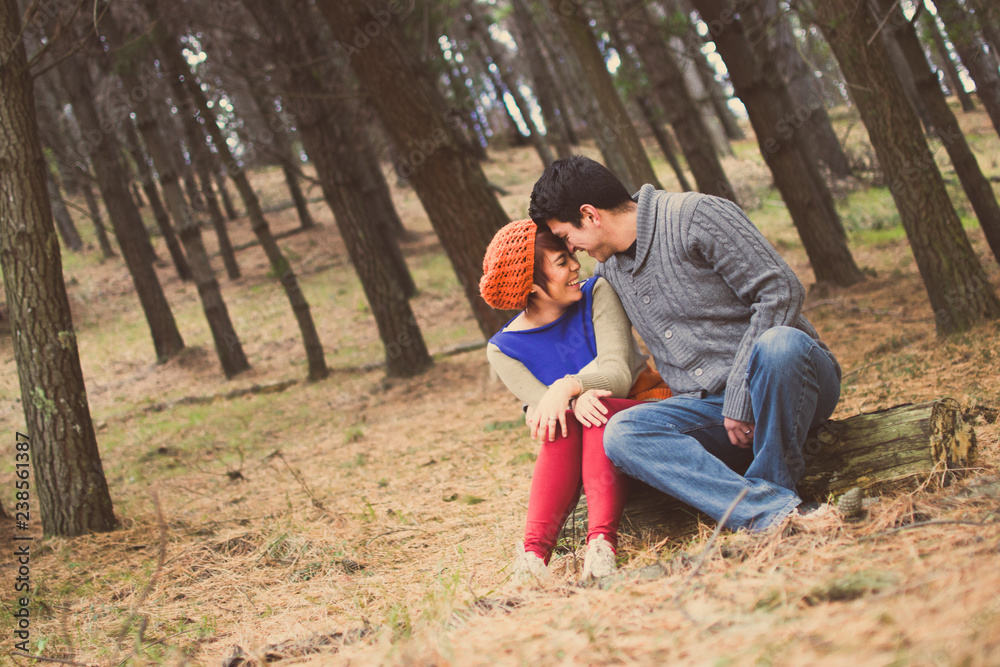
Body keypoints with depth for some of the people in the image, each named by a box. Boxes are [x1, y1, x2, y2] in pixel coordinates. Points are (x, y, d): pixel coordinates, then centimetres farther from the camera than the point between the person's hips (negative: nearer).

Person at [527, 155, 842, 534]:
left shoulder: (696, 216, -9)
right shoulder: (609, 268, 16)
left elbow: (780, 292, -15)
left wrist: (740, 397, -18)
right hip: (709, 405, 6)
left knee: (780, 344, -41)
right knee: (621, 433, -24)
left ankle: (770, 486, -22)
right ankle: (774, 510, -39)